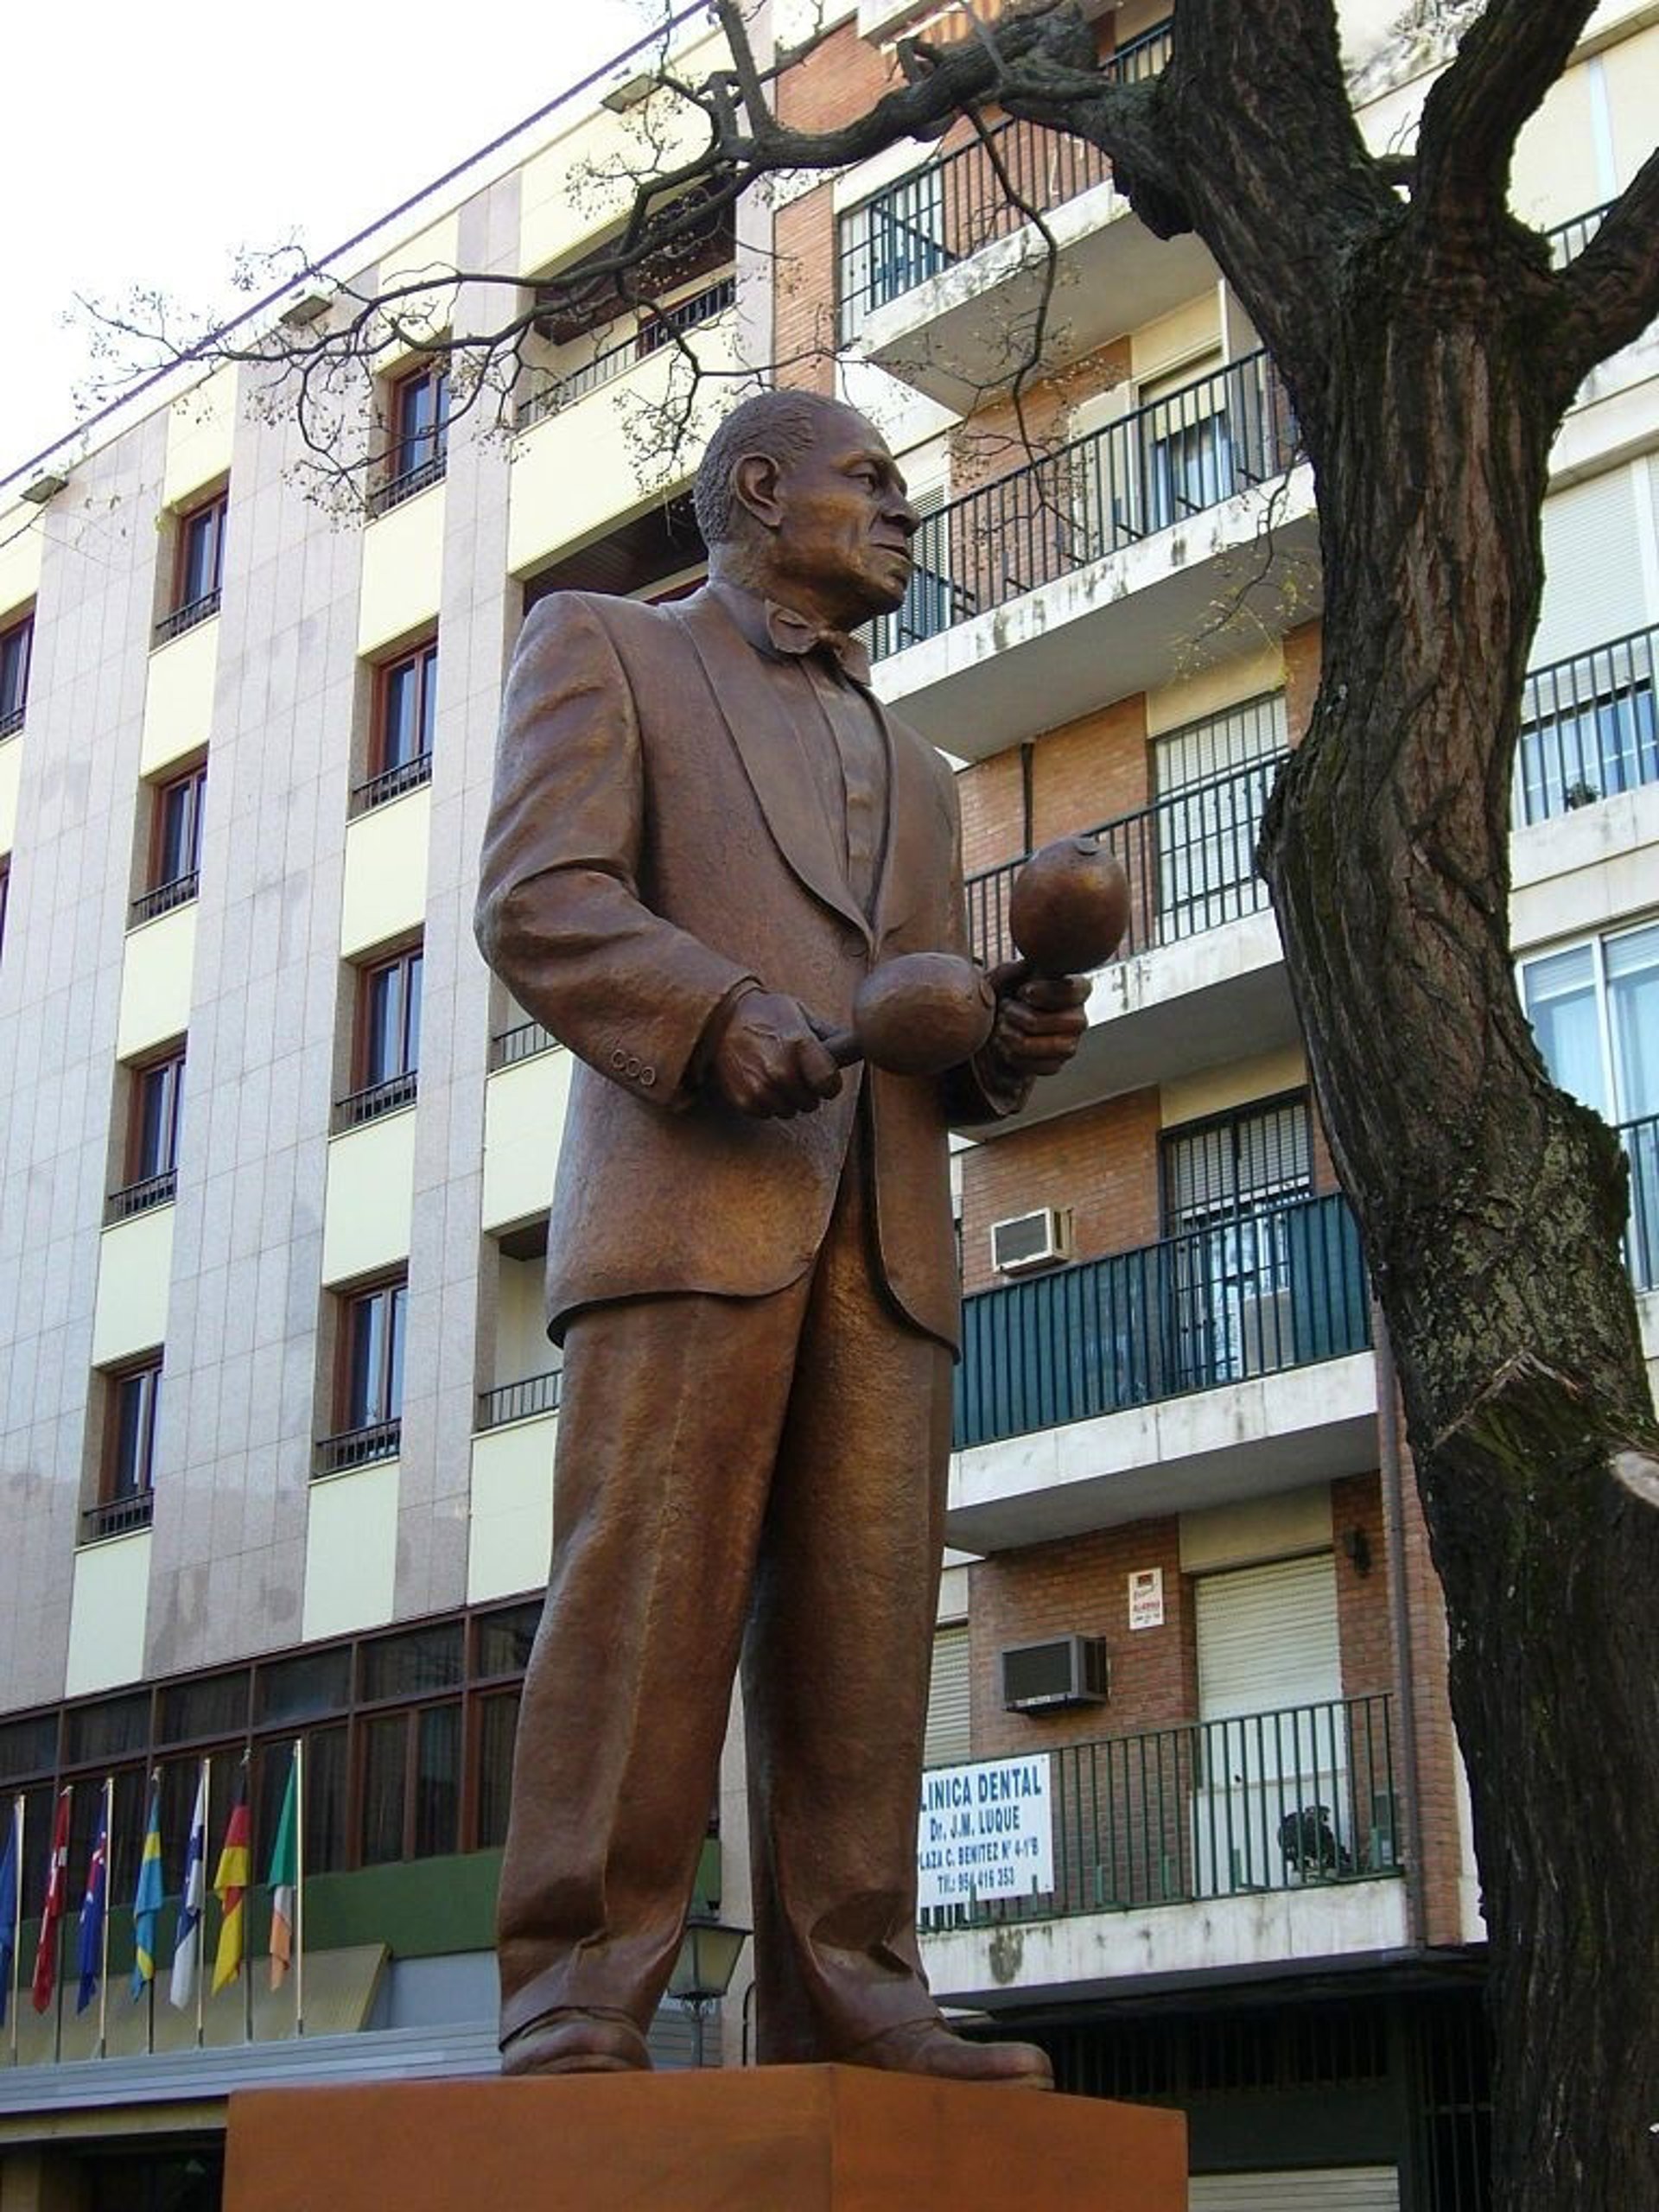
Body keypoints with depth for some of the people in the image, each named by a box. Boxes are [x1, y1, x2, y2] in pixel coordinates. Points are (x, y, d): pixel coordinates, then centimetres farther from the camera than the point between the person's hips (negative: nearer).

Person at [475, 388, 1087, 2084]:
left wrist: (1012, 1044, 7)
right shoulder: (603, 645, 16)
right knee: (645, 1602, -12)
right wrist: (717, 1010, -18)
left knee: (866, 1636, -3)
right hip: (688, 1192, -5)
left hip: (888, 1231, 6)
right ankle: (574, 2015, -10)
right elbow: (537, 894, 0)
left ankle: (847, 2000, -1)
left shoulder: (914, 772, 34)